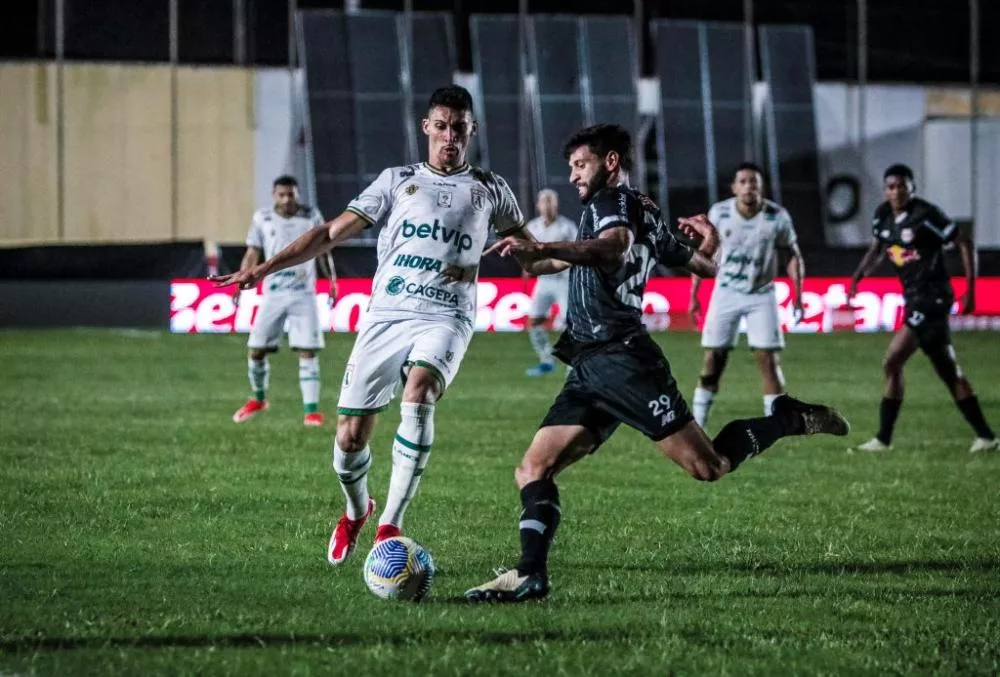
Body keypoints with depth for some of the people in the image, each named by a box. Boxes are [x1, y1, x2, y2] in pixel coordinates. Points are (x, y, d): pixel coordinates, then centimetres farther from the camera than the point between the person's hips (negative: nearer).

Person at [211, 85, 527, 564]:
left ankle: (390, 526, -29)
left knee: (418, 393, -33)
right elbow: (332, 233, 10)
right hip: (386, 315, 1)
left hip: (445, 319, -1)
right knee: (350, 437, -3)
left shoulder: (489, 189, 15)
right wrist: (264, 268, 2)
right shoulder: (397, 180, 13)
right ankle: (356, 512, 31)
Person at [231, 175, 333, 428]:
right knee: (256, 350, 2)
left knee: (307, 351, -9)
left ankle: (311, 409, -7)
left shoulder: (311, 216, 1)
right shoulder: (262, 219, 2)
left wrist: (332, 279, 9)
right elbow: (252, 255, 8)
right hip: (273, 294, 1)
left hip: (303, 294, -1)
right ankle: (258, 399, 26)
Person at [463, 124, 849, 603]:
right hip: (590, 368, 10)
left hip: (621, 360, -10)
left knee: (709, 467, -8)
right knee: (533, 469, -2)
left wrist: (542, 251, -45)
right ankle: (530, 574, -11)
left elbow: (612, 245, -31)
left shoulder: (610, 204, -5)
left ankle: (790, 419, 11)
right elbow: (704, 266, 28)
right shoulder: (645, 216, 23)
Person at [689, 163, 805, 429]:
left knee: (768, 359, -7)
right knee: (713, 359, -2)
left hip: (761, 295, 0)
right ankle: (696, 425, 4)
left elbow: (793, 255, 2)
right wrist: (693, 295, 2)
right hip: (726, 292, 0)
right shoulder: (719, 213, -8)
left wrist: (797, 295, -4)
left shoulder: (777, 216, -10)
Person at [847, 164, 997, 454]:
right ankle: (985, 436, 13)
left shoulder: (926, 214, -14)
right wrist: (857, 277, 9)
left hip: (931, 296, -8)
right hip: (915, 299, 8)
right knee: (948, 371, 9)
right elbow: (877, 249, 25)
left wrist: (970, 289, -13)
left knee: (891, 363, -9)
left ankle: (883, 438, -3)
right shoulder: (883, 215, 8)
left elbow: (964, 243, -10)